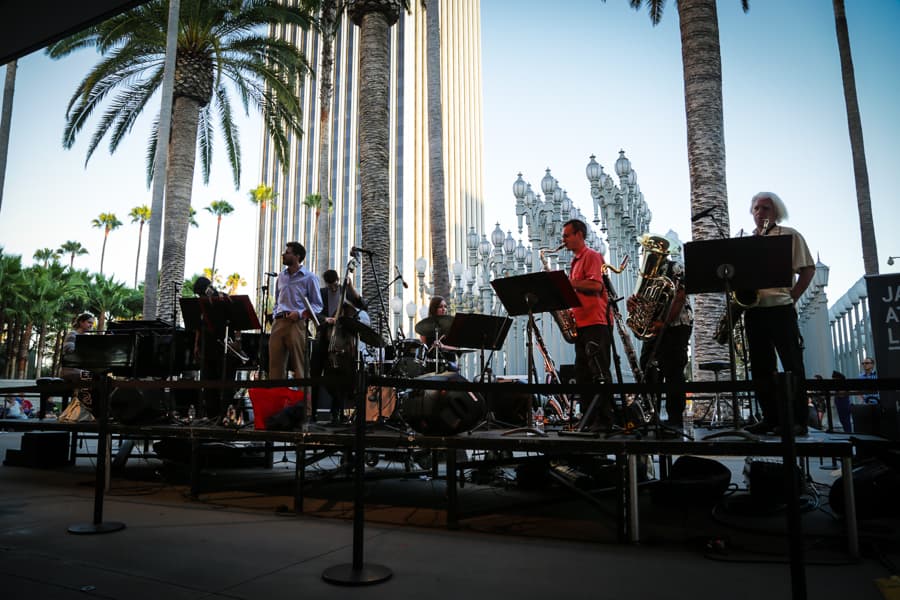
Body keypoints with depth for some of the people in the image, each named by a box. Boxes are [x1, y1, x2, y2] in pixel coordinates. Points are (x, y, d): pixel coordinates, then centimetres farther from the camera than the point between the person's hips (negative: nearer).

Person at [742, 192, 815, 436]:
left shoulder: (789, 235, 5)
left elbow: (808, 269, 0)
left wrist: (792, 297, -9)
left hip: (779, 308, -5)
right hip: (753, 309, 5)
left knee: (792, 365, -5)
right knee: (760, 366, 6)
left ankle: (798, 420, -2)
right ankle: (770, 418, 13)